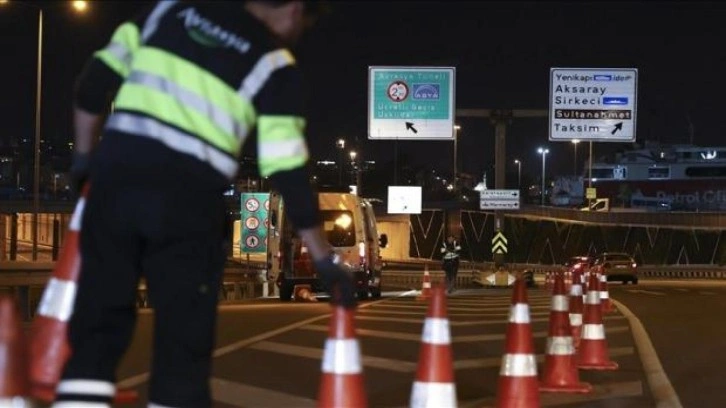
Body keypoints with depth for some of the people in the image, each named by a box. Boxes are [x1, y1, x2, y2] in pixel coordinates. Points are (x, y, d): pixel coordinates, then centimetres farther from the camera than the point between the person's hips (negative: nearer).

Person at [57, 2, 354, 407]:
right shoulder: (274, 64, 3)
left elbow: (97, 79, 12)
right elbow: (288, 172, 0)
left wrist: (85, 156, 25)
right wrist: (325, 259, 6)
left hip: (114, 177, 3)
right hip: (188, 195, -3)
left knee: (97, 325, 8)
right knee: (185, 341, 4)